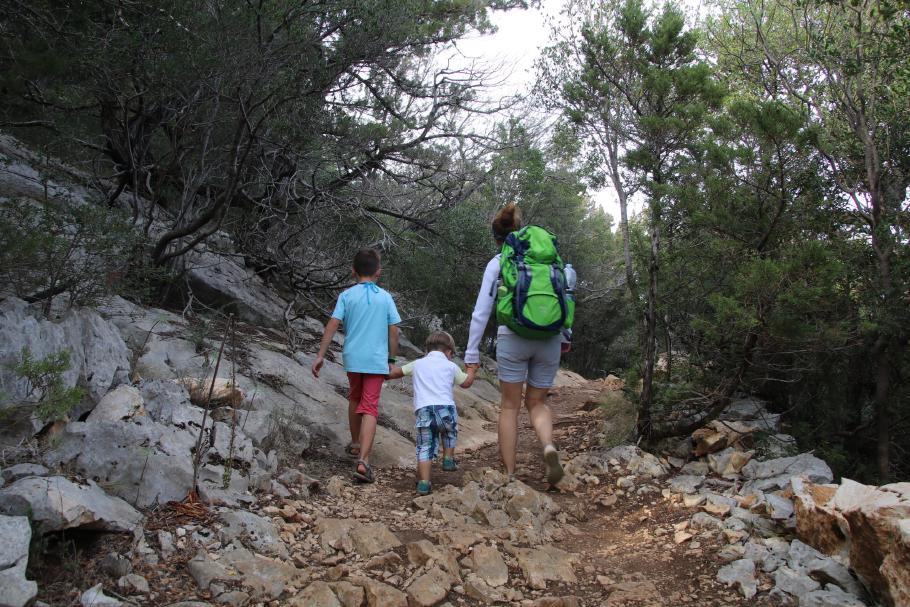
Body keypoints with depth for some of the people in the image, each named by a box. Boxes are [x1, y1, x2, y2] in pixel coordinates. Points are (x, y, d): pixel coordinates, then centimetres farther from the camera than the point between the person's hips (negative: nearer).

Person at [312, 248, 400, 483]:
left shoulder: (347, 295, 1)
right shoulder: (385, 297, 2)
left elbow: (332, 325, -7)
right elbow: (394, 331, 1)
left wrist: (320, 356, -6)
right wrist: (391, 359, 12)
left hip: (353, 358, 1)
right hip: (377, 360, -1)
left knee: (355, 398, 24)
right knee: (370, 408, -4)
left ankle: (355, 444, 40)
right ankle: (363, 461, -18)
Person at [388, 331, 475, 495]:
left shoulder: (418, 364, 22)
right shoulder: (451, 366, 16)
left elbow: (396, 372, 32)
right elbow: (466, 383, 26)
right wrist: (472, 370, 45)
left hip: (422, 411, 1)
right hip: (445, 408, -1)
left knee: (425, 447, 4)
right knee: (450, 432, 31)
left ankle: (424, 482, -5)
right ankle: (448, 459, 27)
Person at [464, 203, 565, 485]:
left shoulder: (497, 263, 2)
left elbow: (481, 311, 0)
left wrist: (472, 353, 3)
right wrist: (564, 335, 20)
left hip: (513, 338, -2)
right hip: (549, 338, 2)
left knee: (510, 406, 11)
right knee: (537, 403, 17)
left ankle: (509, 475, 10)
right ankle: (549, 446, -13)